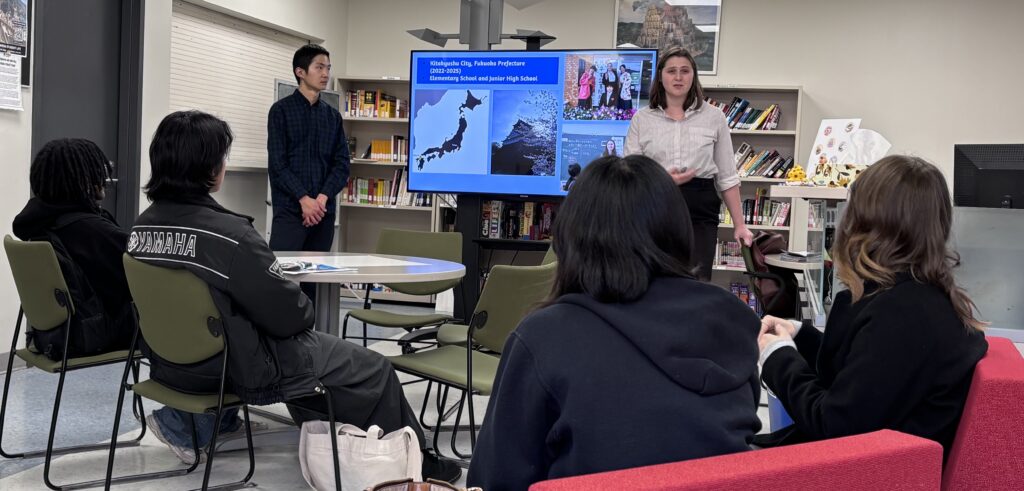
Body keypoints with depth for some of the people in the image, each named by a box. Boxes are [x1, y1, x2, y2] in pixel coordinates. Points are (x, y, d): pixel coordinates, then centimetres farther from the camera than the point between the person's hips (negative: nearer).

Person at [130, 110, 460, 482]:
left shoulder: (141, 228, -4)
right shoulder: (228, 233, -29)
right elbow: (289, 316, -22)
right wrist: (306, 308, 1)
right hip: (240, 369, -9)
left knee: (313, 345, 33)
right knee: (373, 369, 9)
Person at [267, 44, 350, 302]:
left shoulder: (333, 116, 14)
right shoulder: (282, 110, 2)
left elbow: (342, 164, 7)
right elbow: (277, 163, -6)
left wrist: (322, 198, -8)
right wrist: (304, 199, -14)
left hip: (324, 211, 4)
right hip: (290, 209, -4)